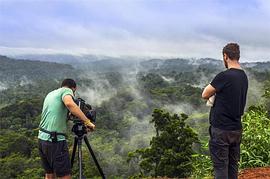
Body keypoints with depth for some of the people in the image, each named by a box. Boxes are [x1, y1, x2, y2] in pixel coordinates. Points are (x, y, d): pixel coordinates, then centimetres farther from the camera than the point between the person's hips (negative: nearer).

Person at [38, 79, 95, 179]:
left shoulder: (50, 94, 21)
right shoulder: (66, 90, -2)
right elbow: (70, 104, -25)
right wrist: (87, 122, -24)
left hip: (42, 138, 8)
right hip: (55, 140, -8)